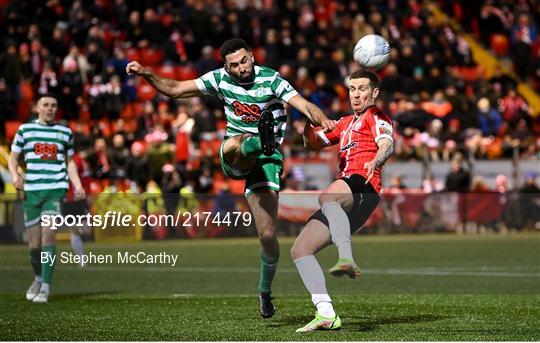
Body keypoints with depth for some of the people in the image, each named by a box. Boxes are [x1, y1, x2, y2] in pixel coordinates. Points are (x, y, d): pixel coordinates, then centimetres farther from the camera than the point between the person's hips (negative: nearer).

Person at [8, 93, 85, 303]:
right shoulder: (25, 129, 9)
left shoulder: (65, 132, 12)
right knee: (34, 244, 1)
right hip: (32, 190, 1)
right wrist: (15, 174, -8)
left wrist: (77, 185, 6)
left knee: (48, 235, -16)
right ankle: (38, 279, 28)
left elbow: (70, 161, 20)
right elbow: (13, 158, 12)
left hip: (56, 189, -1)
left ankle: (45, 288, -14)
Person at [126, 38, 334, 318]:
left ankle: (265, 289, 13)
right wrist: (146, 74, -4)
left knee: (268, 235, -9)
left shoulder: (271, 80, -8)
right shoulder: (220, 79, 2)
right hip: (234, 159, 2)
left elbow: (305, 106, -20)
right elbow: (174, 89, 10)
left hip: (266, 159, -2)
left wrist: (322, 120, -41)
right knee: (232, 144, -39)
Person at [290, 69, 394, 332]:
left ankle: (347, 260, -61)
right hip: (342, 200, 9)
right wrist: (308, 125, 13)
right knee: (299, 250, -2)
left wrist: (375, 161, -33)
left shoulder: (376, 117, 10)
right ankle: (326, 314, -11)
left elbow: (387, 144, -9)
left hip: (363, 186, -8)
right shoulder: (345, 123, 34)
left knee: (327, 198, -42)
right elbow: (314, 144, 37)